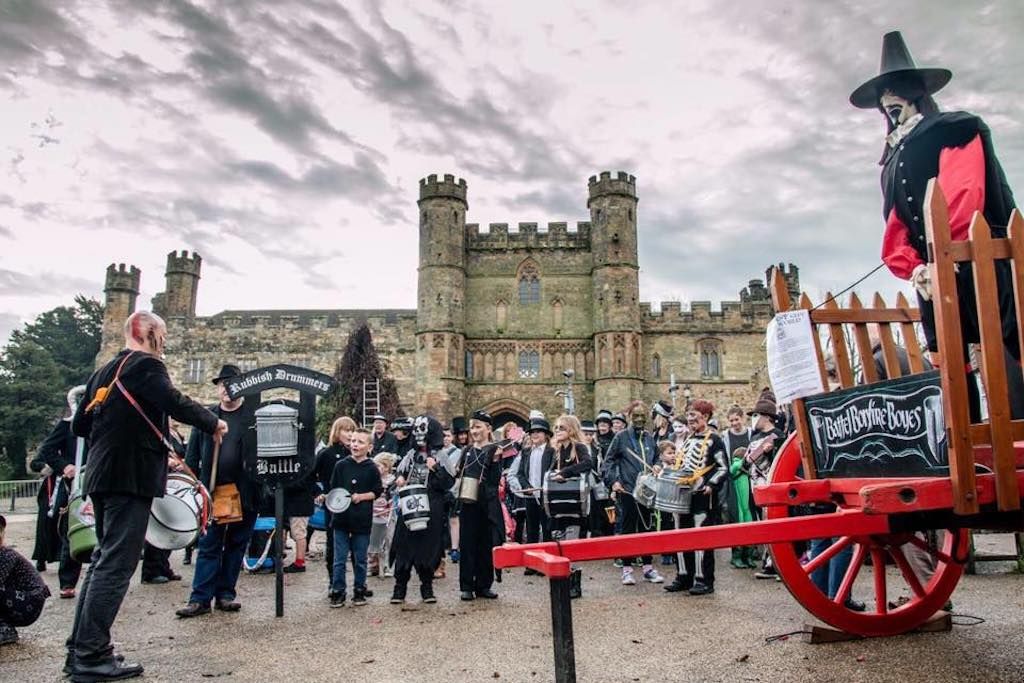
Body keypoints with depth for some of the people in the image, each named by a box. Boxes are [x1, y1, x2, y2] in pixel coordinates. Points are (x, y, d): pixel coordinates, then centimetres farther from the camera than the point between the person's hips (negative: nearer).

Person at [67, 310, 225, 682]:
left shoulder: (103, 372, 18)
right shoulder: (145, 364, -9)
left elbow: (79, 424, 20)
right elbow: (174, 402, -23)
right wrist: (214, 423, -10)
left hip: (102, 476, 9)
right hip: (131, 477, -9)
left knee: (103, 560, 16)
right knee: (115, 565, -6)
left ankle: (81, 648, 22)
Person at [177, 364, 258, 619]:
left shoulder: (255, 415, 1)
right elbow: (192, 454, 10)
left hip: (245, 493, -1)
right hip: (213, 491, 1)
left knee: (236, 545, 8)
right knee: (208, 546, 2)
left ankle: (225, 594, 19)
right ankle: (200, 598, 6)